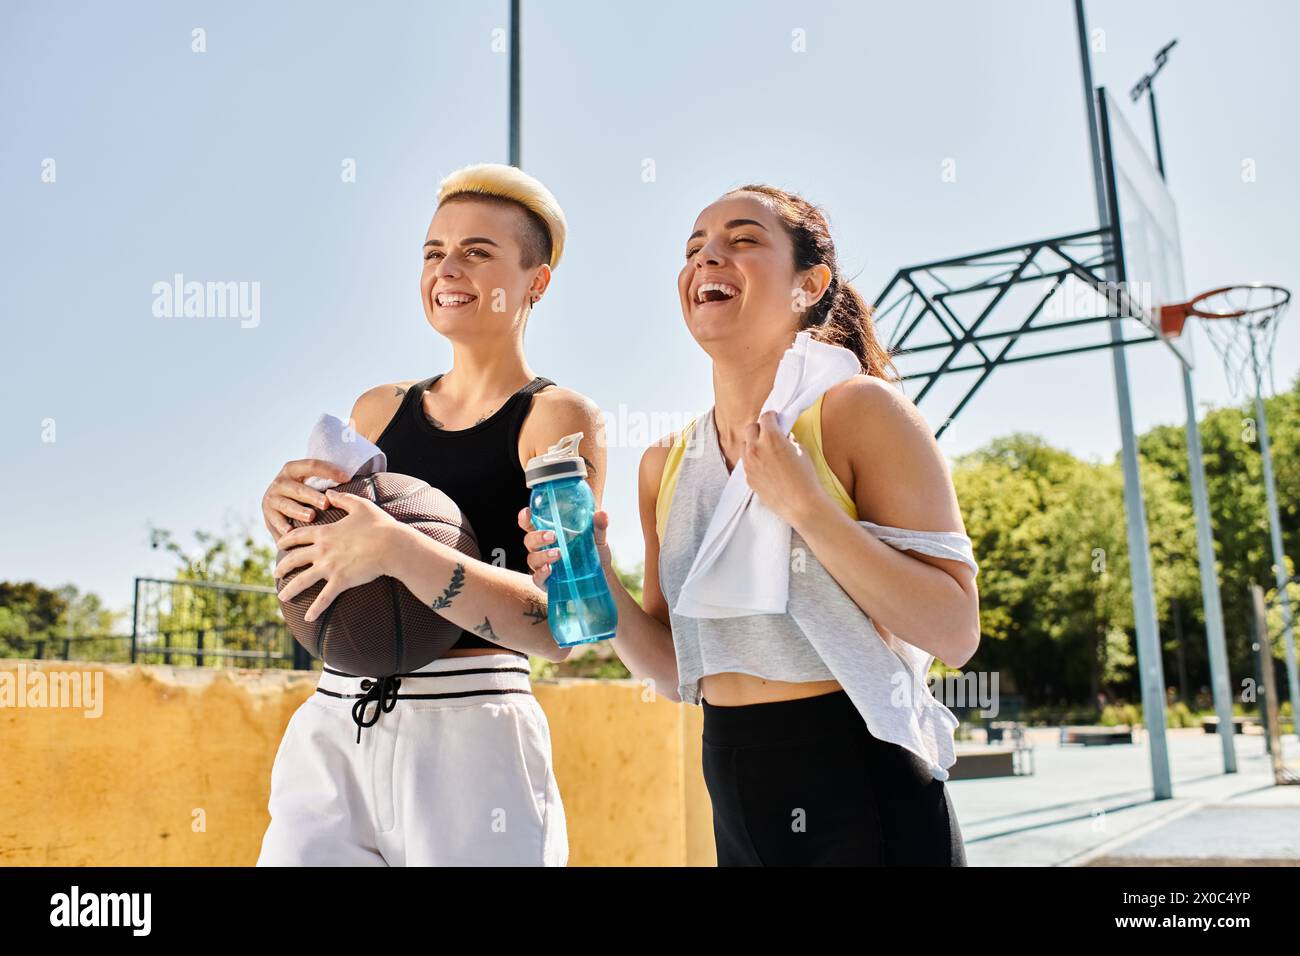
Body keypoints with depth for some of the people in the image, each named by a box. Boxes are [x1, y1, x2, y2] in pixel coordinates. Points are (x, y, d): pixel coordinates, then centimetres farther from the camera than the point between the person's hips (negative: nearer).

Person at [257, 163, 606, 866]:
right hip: (329, 734, 5)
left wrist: (396, 548, -25)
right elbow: (312, 587, 16)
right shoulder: (379, 410, 10)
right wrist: (284, 513, -4)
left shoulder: (558, 418, -5)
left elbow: (559, 627, -16)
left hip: (470, 743, -4)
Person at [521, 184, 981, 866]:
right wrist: (599, 585, -11)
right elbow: (678, 673, 6)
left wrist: (805, 506, -23)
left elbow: (956, 632, -16)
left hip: (867, 802, -5)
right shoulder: (666, 464, 3)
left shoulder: (857, 411, -12)